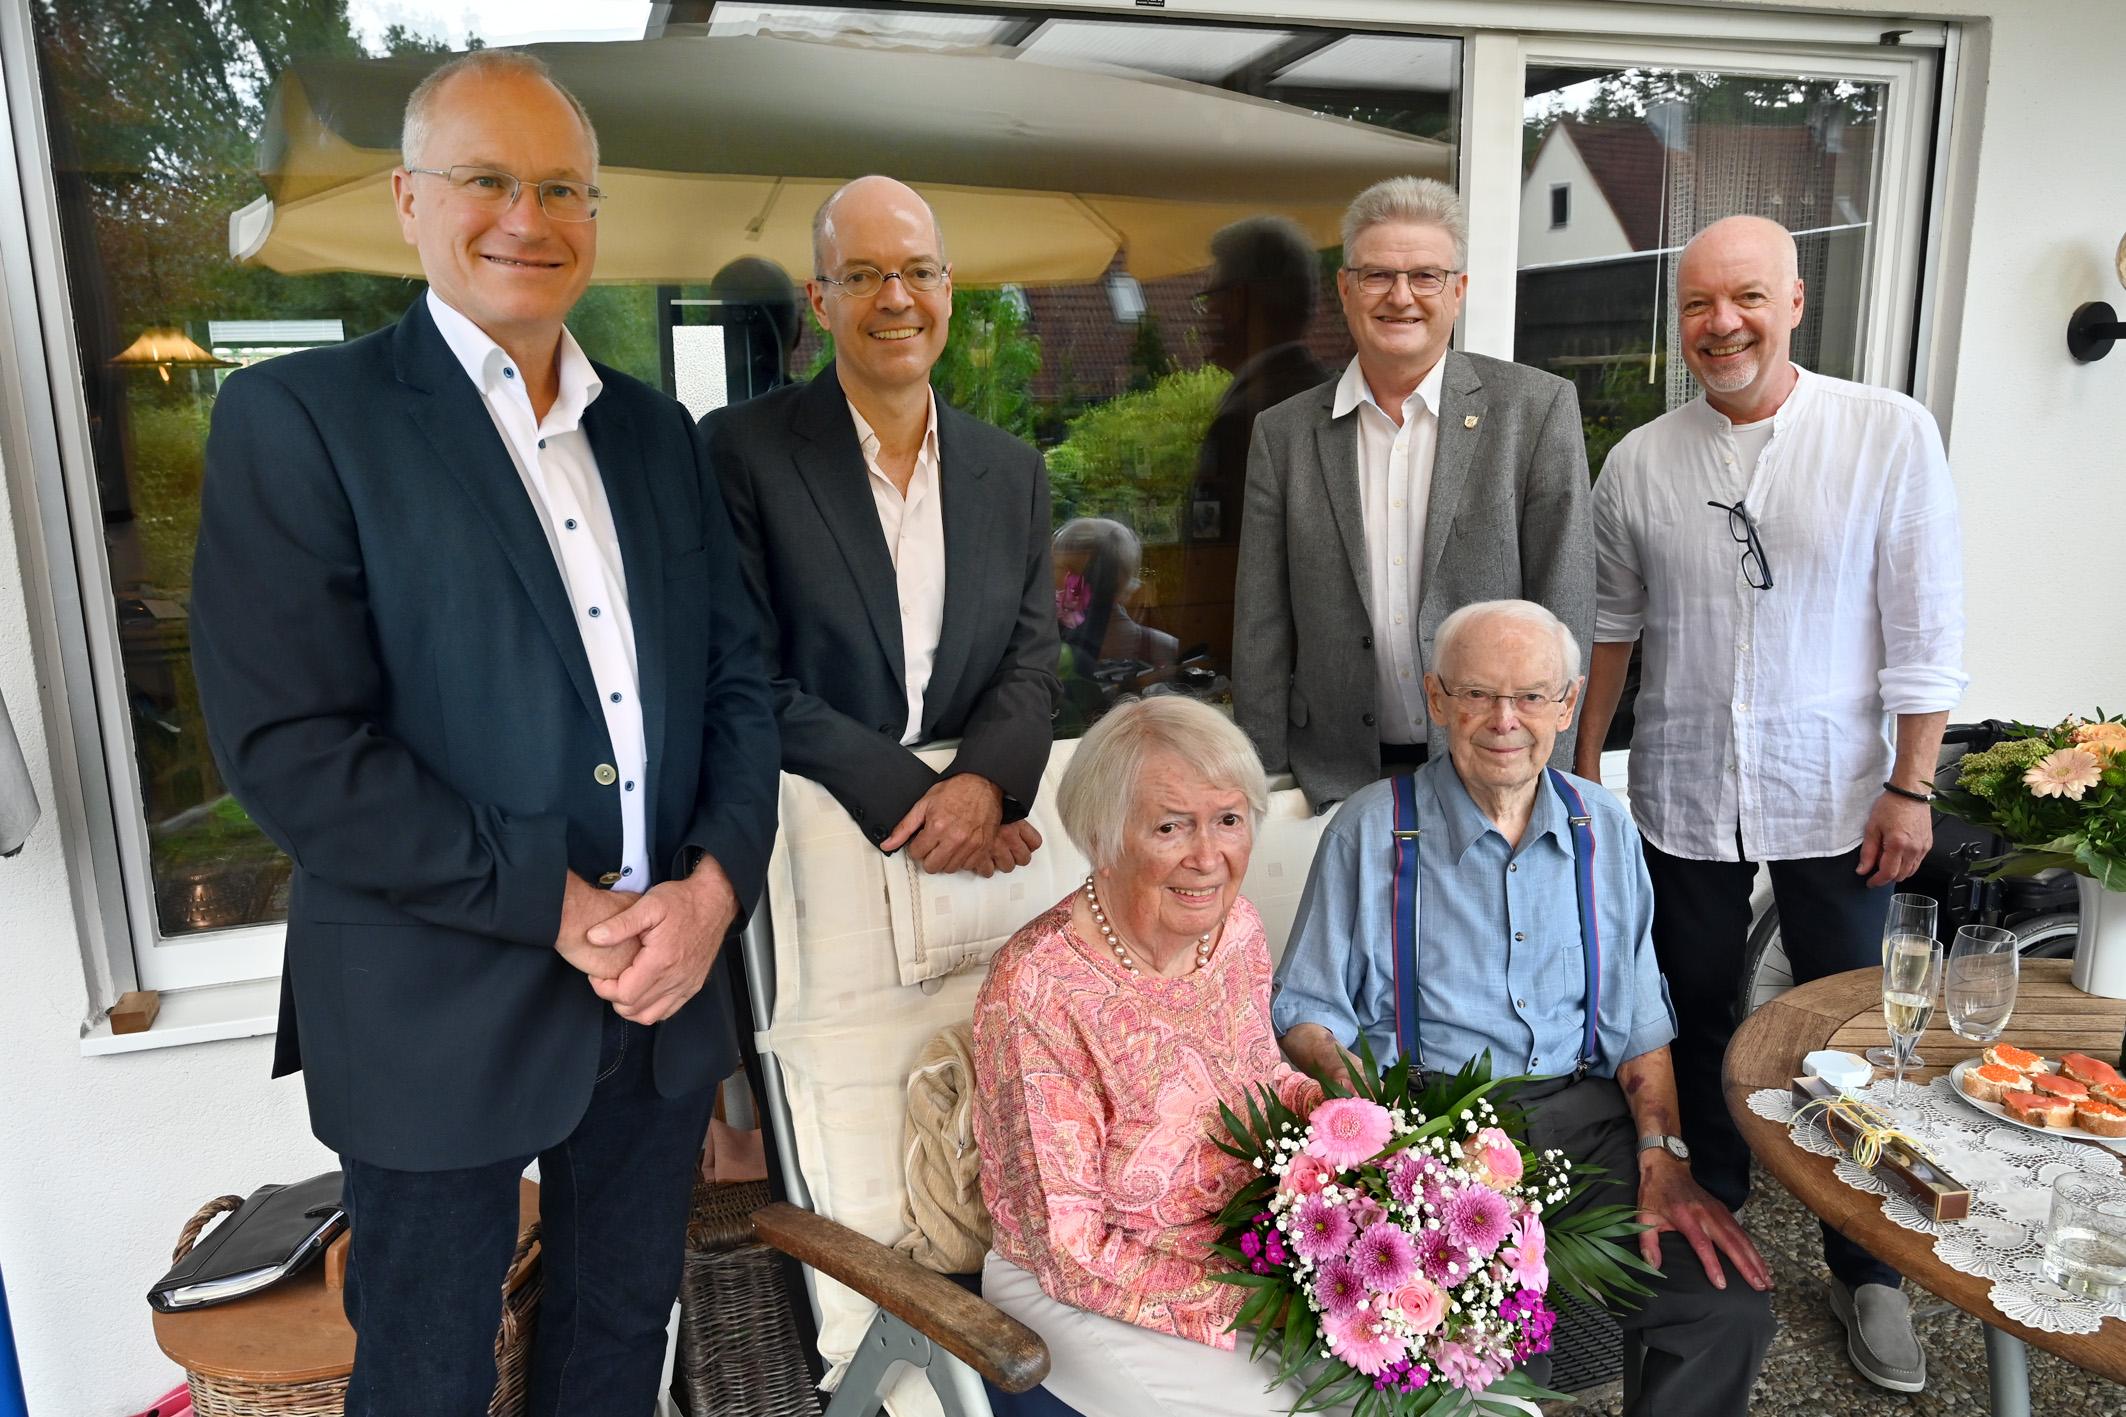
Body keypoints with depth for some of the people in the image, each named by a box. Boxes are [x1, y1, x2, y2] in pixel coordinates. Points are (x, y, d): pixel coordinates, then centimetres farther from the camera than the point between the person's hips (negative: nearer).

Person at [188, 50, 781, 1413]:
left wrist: (719, 879, -10)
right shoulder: (300, 416, -9)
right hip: (441, 1012, -4)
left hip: (668, 976, 5)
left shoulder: (656, 428, 8)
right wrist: (559, 907, -18)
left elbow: (740, 671, 6)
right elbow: (288, 742, -17)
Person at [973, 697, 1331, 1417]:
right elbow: (1070, 1251, -20)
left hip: (1244, 1245, 6)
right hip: (1072, 1296, -5)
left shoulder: (1236, 927, -6)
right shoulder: (1035, 993, -27)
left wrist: (1321, 1103, -10)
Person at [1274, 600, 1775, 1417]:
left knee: (1732, 1304, -15)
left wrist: (1662, 1157, -3)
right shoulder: (1373, 829, -2)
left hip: (1587, 1118, 4)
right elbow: (1307, 1013, 0)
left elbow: (1638, 1021, 11)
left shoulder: (1603, 828, 9)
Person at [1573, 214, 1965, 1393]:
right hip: (1682, 798, 2)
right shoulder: (1639, 462, 0)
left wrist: (1910, 787, -7)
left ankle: (1865, 1269, 29)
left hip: (1832, 799, -2)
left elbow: (1926, 626, -5)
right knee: (1698, 1020, 15)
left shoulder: (1889, 432, -7)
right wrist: (1580, 771, 8)